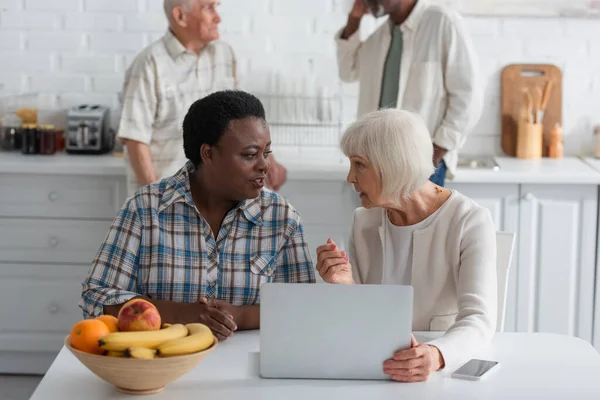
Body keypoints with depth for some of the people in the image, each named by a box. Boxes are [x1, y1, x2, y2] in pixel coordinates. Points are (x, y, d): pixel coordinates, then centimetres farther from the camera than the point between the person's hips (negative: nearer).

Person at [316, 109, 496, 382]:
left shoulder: (470, 223, -11)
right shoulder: (365, 222, 4)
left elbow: (478, 318, -21)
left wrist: (437, 355, -41)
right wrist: (345, 287, -13)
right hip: (375, 374, 3)